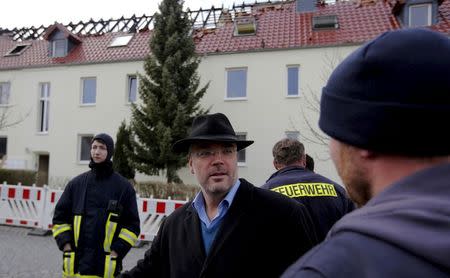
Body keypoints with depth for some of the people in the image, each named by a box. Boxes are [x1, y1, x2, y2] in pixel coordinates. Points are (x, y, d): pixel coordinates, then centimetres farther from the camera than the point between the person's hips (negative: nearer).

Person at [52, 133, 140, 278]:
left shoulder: (124, 187, -1)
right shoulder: (76, 183, 7)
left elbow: (132, 225, -1)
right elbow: (60, 217, 10)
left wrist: (115, 252, -9)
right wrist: (66, 246, -1)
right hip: (75, 263, 3)